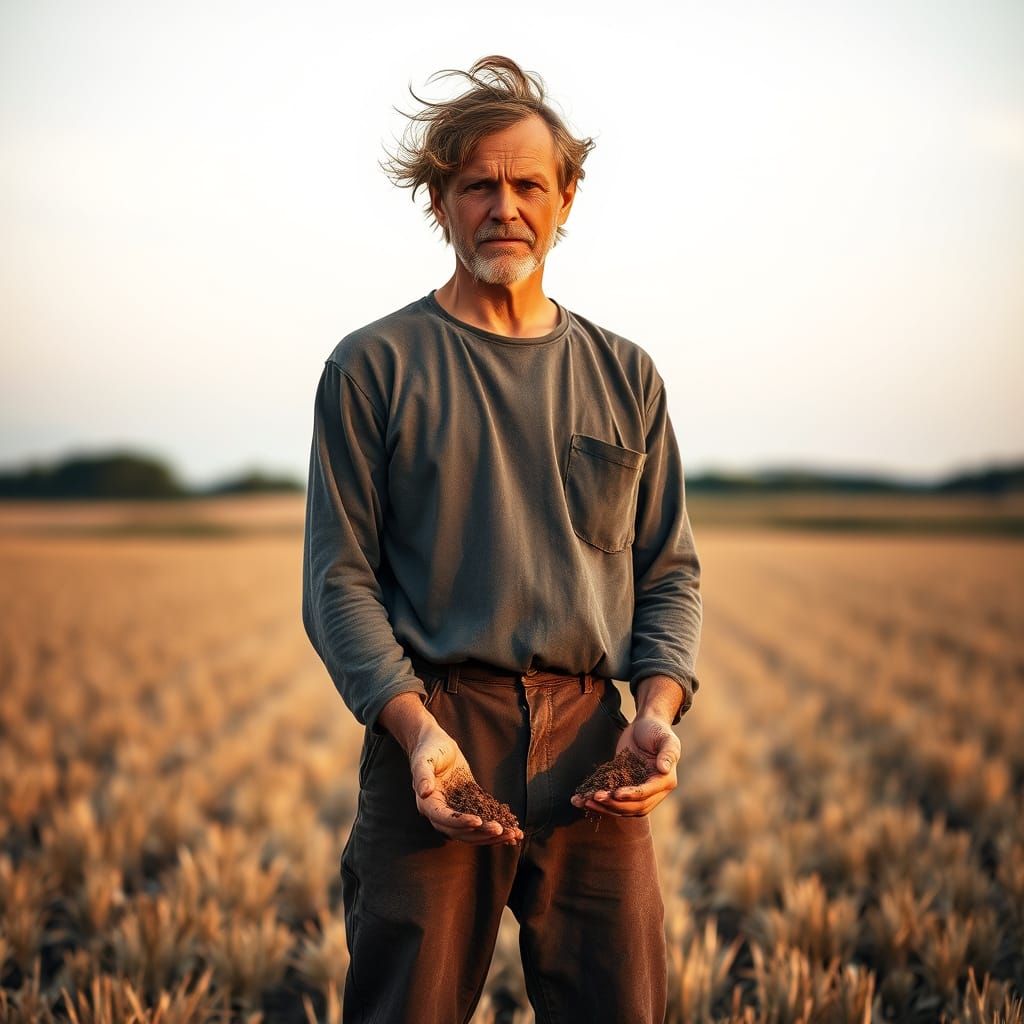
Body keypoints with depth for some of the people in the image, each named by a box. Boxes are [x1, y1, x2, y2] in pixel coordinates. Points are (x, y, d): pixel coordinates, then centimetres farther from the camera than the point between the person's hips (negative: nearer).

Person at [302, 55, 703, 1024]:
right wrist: (414, 725, -14)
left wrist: (659, 706, -4)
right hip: (433, 733, -2)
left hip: (590, 739, 3)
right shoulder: (372, 367, 4)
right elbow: (339, 578, 0)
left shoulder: (625, 377, 14)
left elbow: (670, 570, 15)